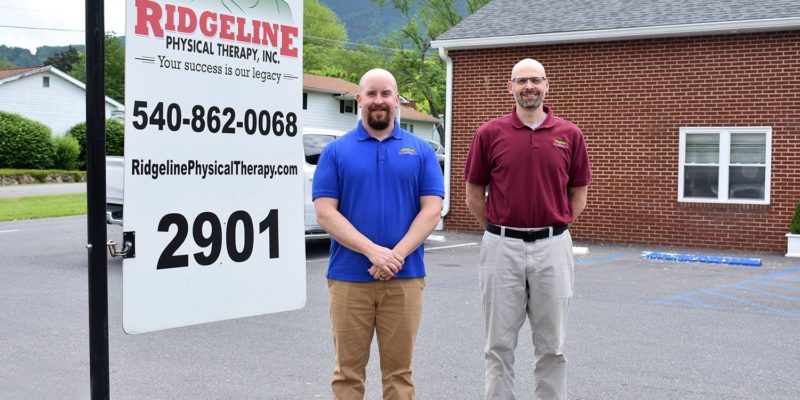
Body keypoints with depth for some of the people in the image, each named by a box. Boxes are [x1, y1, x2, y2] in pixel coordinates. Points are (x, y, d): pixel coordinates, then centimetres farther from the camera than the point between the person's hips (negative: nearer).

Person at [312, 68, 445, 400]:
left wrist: (396, 255, -15)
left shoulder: (421, 151, 7)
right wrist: (373, 251, -17)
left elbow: (431, 210, 0)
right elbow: (325, 212, -4)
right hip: (348, 278, 0)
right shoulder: (336, 151, 4)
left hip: (405, 279, 1)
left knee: (399, 371, 8)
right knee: (348, 372, 6)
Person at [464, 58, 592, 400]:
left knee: (551, 346, 10)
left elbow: (578, 193, 10)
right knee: (499, 344, 8)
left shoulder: (569, 134, 3)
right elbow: (474, 193, 7)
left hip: (552, 248, 1)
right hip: (502, 248, 0)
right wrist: (498, 231, 7)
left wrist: (554, 228, 7)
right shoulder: (490, 134, 0)